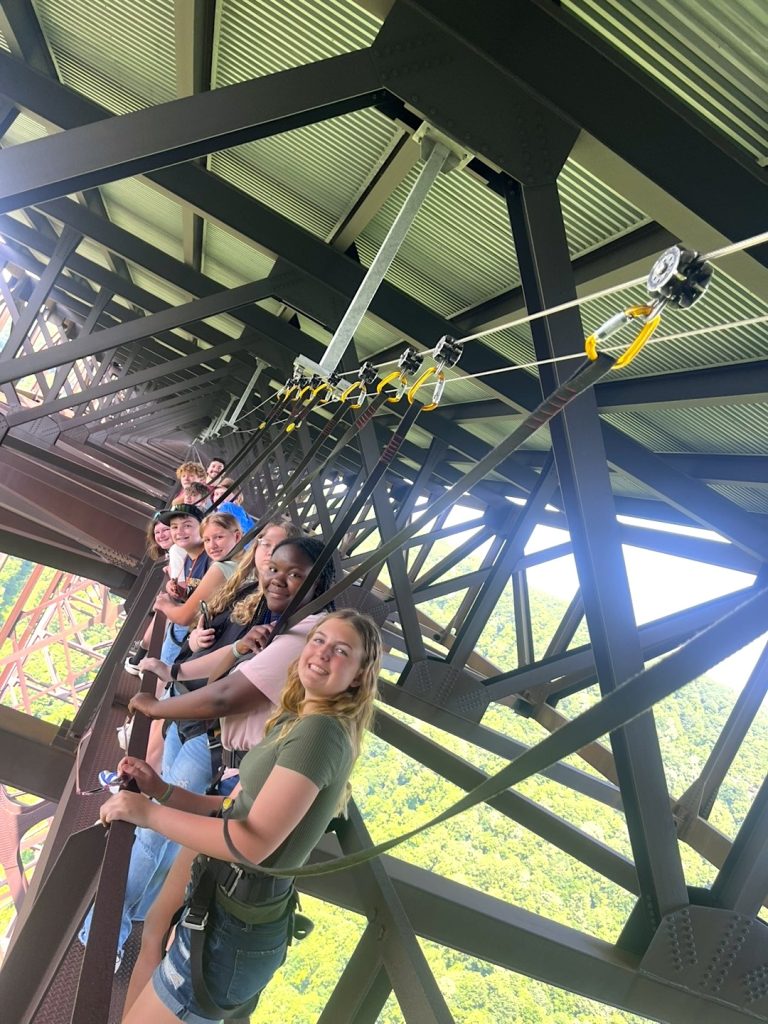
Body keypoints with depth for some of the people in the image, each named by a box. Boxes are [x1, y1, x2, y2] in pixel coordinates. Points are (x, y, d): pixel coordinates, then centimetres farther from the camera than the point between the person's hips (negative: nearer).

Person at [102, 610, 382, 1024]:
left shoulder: (319, 731, -23)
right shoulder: (296, 724, 8)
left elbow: (252, 842, -26)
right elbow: (244, 808, 10)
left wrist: (148, 812, -18)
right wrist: (162, 789, -1)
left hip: (233, 929, -9)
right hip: (238, 913, 9)